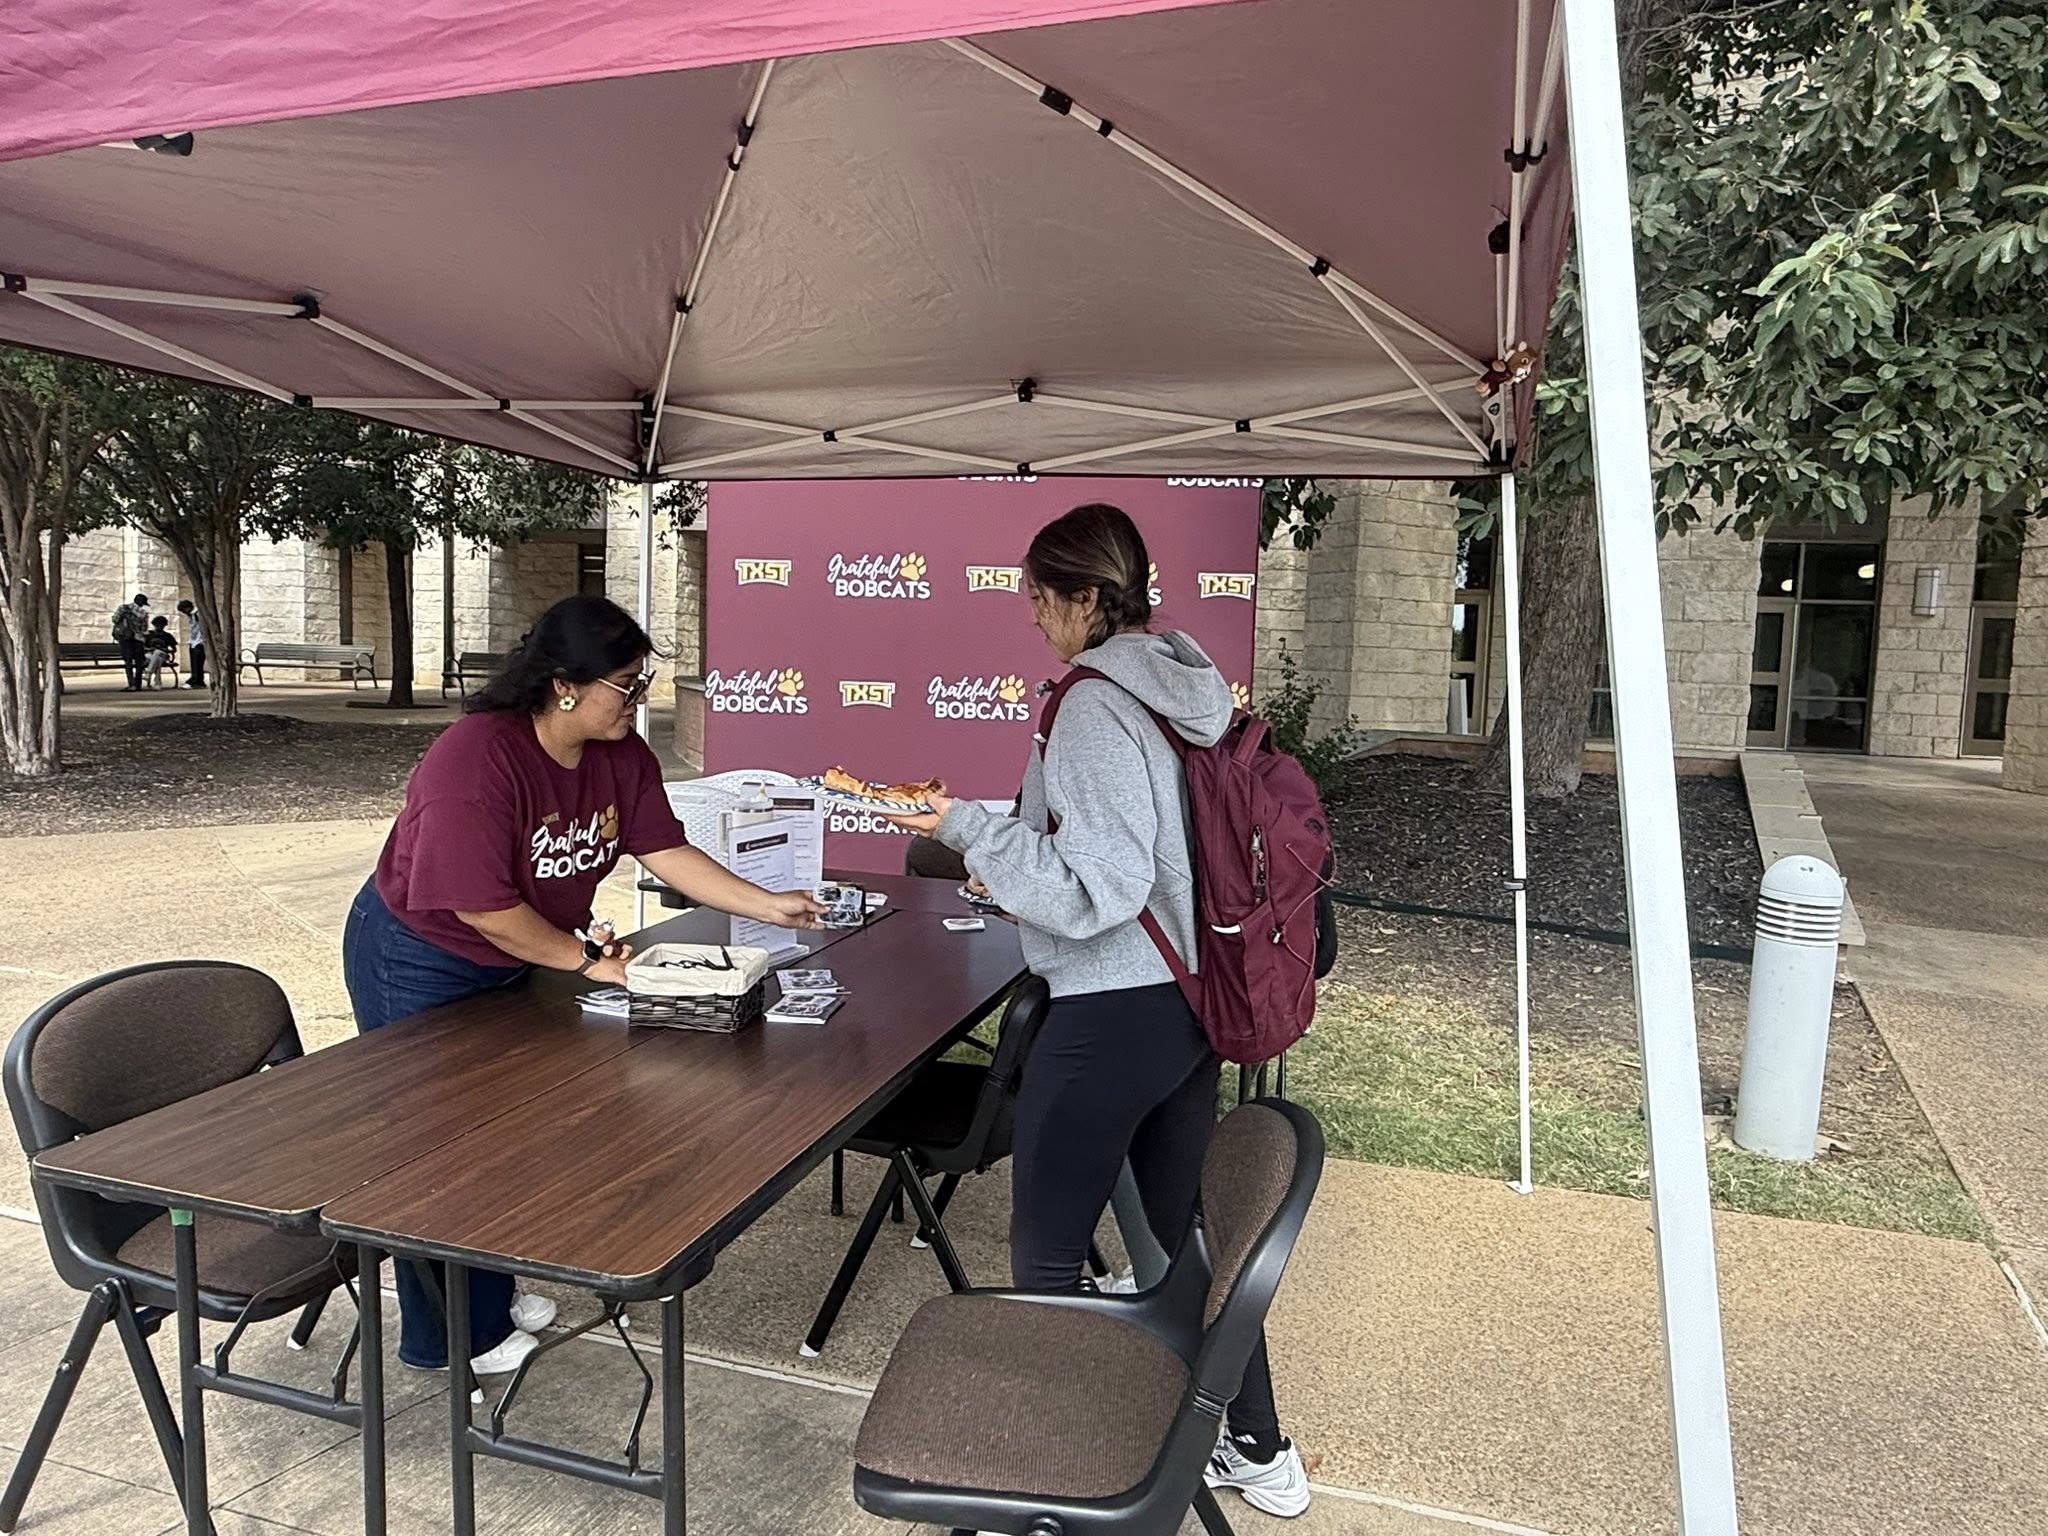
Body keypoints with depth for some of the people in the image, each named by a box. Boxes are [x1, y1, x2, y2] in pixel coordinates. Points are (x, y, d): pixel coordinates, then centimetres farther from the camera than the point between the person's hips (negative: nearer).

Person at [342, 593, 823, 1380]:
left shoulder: (621, 756, -9)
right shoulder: (476, 759, -33)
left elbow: (667, 852, -5)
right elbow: (481, 906, -32)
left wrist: (768, 905, -11)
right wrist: (584, 956, -22)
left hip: (507, 964, 8)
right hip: (416, 965, -7)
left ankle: (490, 1298, 36)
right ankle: (446, 1339, 21)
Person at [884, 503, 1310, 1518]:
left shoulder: (1093, 705, -19)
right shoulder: (1187, 689, 7)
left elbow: (1101, 890, -24)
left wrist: (971, 829, -18)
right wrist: (1009, 847, 19)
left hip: (1111, 1013, -9)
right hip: (1189, 999, 9)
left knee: (1046, 1252, 9)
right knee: (1190, 1230, 23)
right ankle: (1259, 1453, 39)